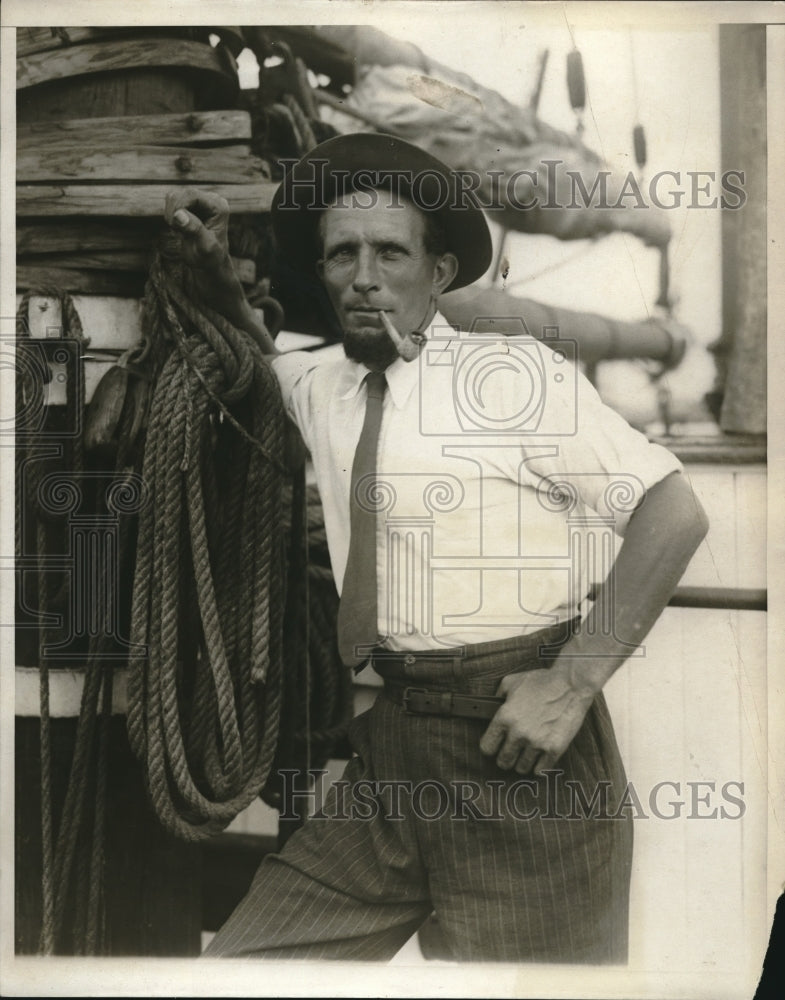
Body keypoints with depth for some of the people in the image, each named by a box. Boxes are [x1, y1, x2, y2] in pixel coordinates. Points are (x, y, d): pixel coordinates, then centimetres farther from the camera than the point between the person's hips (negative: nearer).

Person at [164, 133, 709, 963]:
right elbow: (255, 350, 34)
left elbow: (673, 513, -11)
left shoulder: (514, 373, -8)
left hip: (514, 748, -5)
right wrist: (211, 267, 15)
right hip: (388, 742, 6)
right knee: (237, 964, 2)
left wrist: (573, 684, -16)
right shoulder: (320, 389, 11)